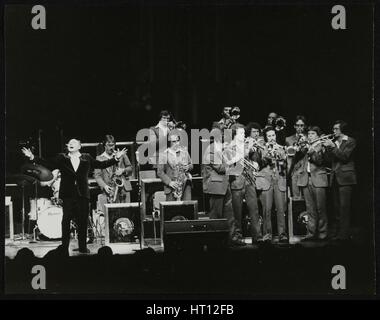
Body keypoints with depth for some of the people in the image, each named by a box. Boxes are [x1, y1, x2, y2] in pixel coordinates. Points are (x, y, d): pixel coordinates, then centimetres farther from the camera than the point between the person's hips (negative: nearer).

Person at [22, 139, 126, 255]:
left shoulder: (87, 158, 11)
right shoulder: (61, 158, 8)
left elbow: (101, 164, 9)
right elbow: (48, 164, 2)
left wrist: (116, 158, 1)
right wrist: (32, 157, -7)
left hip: (83, 194, 1)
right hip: (67, 195, -1)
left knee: (83, 221, 4)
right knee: (66, 220, -2)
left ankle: (82, 247, 14)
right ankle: (64, 247, 3)